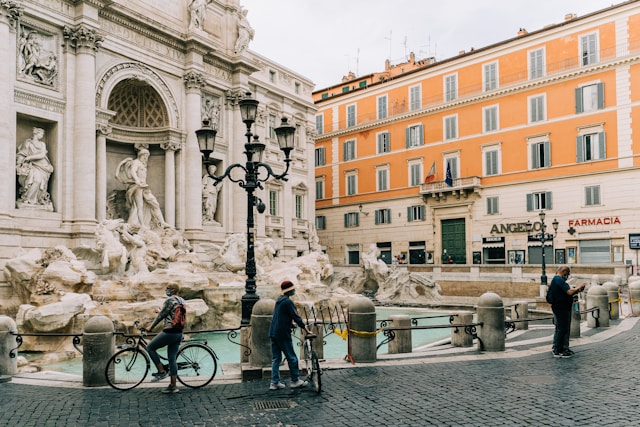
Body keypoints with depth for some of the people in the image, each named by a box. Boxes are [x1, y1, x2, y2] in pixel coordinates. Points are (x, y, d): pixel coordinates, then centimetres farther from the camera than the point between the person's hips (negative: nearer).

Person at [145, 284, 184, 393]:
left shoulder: (170, 300, -12)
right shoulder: (182, 301, 15)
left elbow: (161, 315, -11)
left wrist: (151, 327, -3)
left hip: (169, 332, -9)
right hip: (179, 332, 9)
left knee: (150, 348, 8)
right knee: (172, 359, 11)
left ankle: (161, 371, 5)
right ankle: (173, 386, 11)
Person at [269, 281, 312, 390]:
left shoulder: (279, 300, 14)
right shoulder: (288, 302, -14)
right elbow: (296, 317, -15)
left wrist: (302, 325, 24)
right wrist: (305, 328, -5)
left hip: (273, 333, 9)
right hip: (283, 334, -9)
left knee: (276, 358, 10)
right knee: (292, 358, 4)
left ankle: (274, 382, 11)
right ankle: (295, 380, 12)